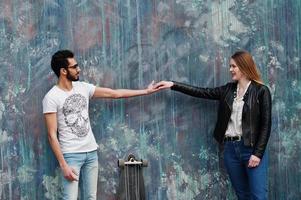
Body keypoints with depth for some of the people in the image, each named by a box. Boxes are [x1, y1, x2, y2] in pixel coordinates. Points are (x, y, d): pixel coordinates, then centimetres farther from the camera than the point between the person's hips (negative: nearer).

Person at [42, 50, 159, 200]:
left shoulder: (83, 87, 5)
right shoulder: (52, 97, -12)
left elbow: (115, 94, 10)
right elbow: (52, 135, -13)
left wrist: (146, 91, 10)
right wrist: (63, 165, -19)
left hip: (91, 152, 6)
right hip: (71, 155, -6)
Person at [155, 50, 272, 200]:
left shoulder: (261, 91, -5)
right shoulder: (228, 89, 11)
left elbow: (265, 125, -8)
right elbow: (201, 92, 10)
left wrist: (258, 153, -14)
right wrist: (173, 85, 5)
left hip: (252, 149, -5)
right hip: (230, 148, 6)